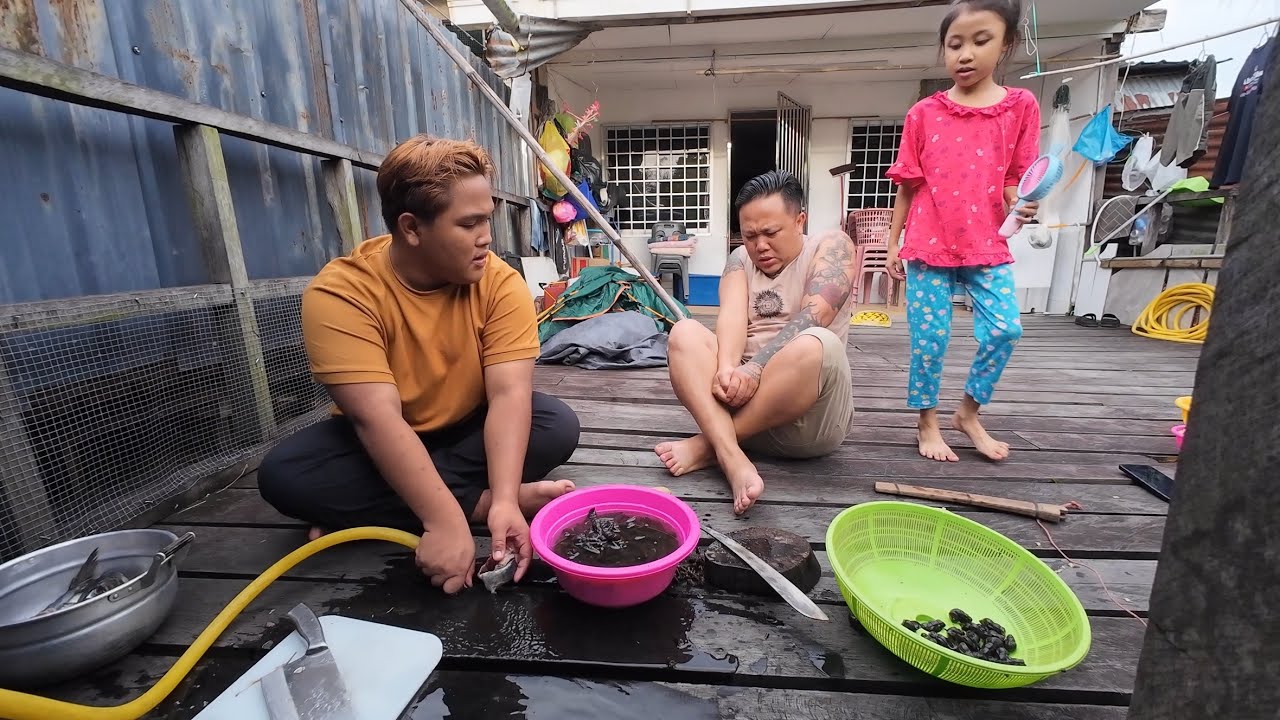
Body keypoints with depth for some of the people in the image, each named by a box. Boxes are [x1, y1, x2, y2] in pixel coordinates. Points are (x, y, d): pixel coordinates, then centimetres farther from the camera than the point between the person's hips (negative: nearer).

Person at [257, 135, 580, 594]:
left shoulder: (500, 282, -18)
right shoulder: (340, 294, -24)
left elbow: (509, 394, -27)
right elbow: (377, 418, -32)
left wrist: (505, 499, -40)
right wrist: (443, 519, -40)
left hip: (469, 431, 1)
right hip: (376, 444, 0)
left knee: (557, 426, -23)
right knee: (283, 475, -26)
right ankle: (480, 502, -21)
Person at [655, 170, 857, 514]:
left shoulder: (831, 246, 2)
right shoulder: (740, 259, 11)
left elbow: (813, 316, -16)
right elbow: (732, 316, -8)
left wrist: (755, 368, -30)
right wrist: (728, 369, -28)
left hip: (808, 417, -3)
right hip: (740, 400, 3)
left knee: (816, 346, -32)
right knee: (684, 334, -17)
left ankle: (707, 446, -22)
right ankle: (732, 457, -34)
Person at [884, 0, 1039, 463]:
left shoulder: (1021, 107, 4)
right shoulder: (923, 113, 2)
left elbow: (1014, 182, 3)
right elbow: (907, 187, 5)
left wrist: (1022, 206, -20)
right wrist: (893, 244, 3)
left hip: (987, 247, 1)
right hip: (928, 247, -1)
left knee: (1005, 329, -7)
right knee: (929, 338, 1)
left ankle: (969, 413, 17)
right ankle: (928, 424, 19)